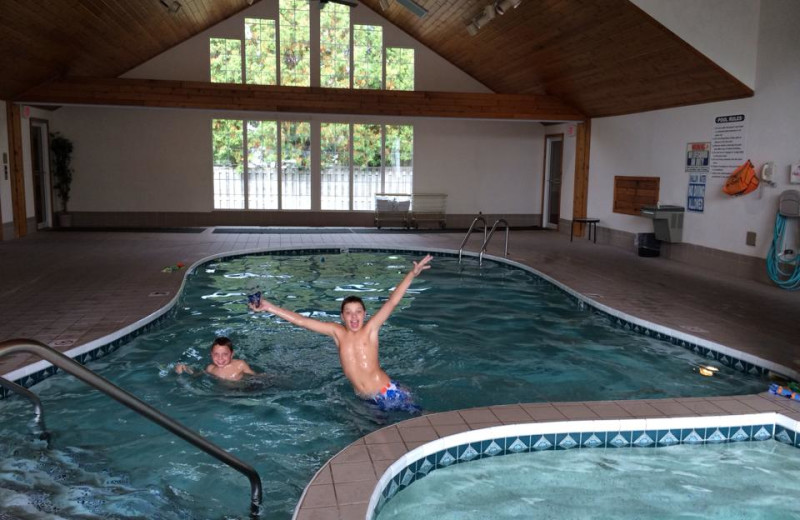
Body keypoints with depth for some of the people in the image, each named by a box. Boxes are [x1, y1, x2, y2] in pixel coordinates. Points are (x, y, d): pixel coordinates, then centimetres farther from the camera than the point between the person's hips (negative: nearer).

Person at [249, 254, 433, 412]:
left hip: (388, 392, -3)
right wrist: (269, 307, -3)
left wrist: (412, 274, -25)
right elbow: (302, 320, -1)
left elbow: (392, 302, -15)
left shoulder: (370, 329, -6)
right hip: (365, 399, 4)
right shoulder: (337, 332, 0)